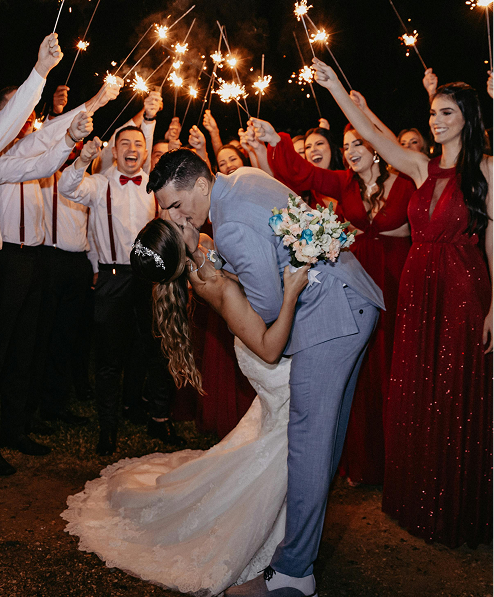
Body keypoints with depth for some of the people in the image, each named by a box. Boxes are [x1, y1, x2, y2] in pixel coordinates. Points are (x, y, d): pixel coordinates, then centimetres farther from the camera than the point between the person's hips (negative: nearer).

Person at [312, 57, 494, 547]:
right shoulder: (422, 168, 10)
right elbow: (371, 135, 5)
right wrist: (334, 86, -2)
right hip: (418, 290, 5)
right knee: (417, 400, 10)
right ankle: (420, 501, 25)